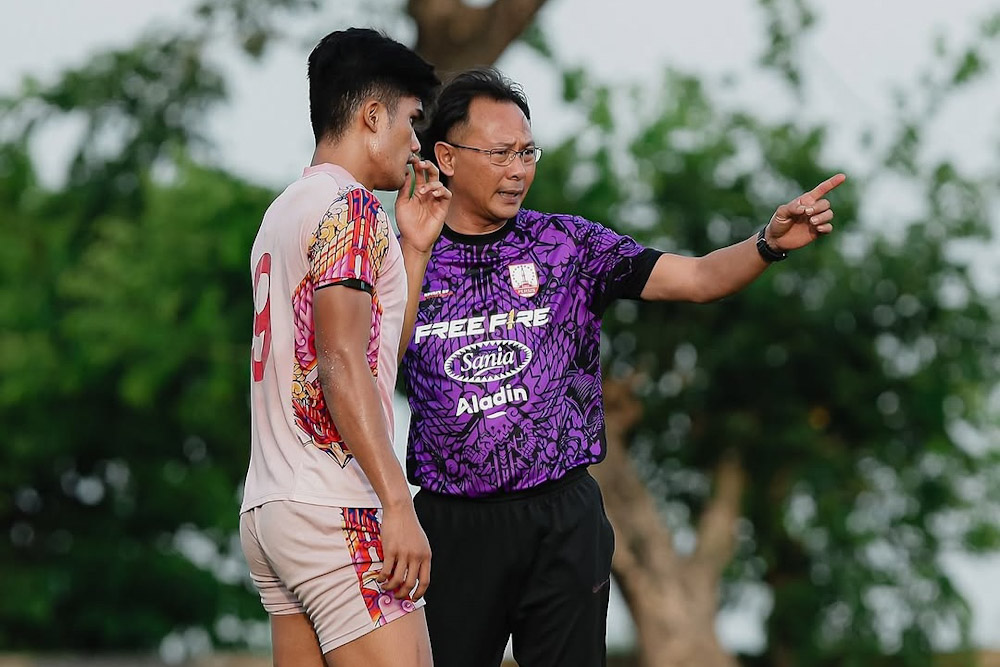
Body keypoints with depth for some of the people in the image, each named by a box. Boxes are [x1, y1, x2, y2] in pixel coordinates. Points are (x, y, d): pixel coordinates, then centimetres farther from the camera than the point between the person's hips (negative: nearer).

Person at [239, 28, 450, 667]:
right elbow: (342, 363, -18)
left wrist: (414, 246, 21)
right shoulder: (350, 206, -8)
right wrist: (398, 506, -21)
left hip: (266, 511, 9)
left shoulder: (283, 212, 21)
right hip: (338, 513, -9)